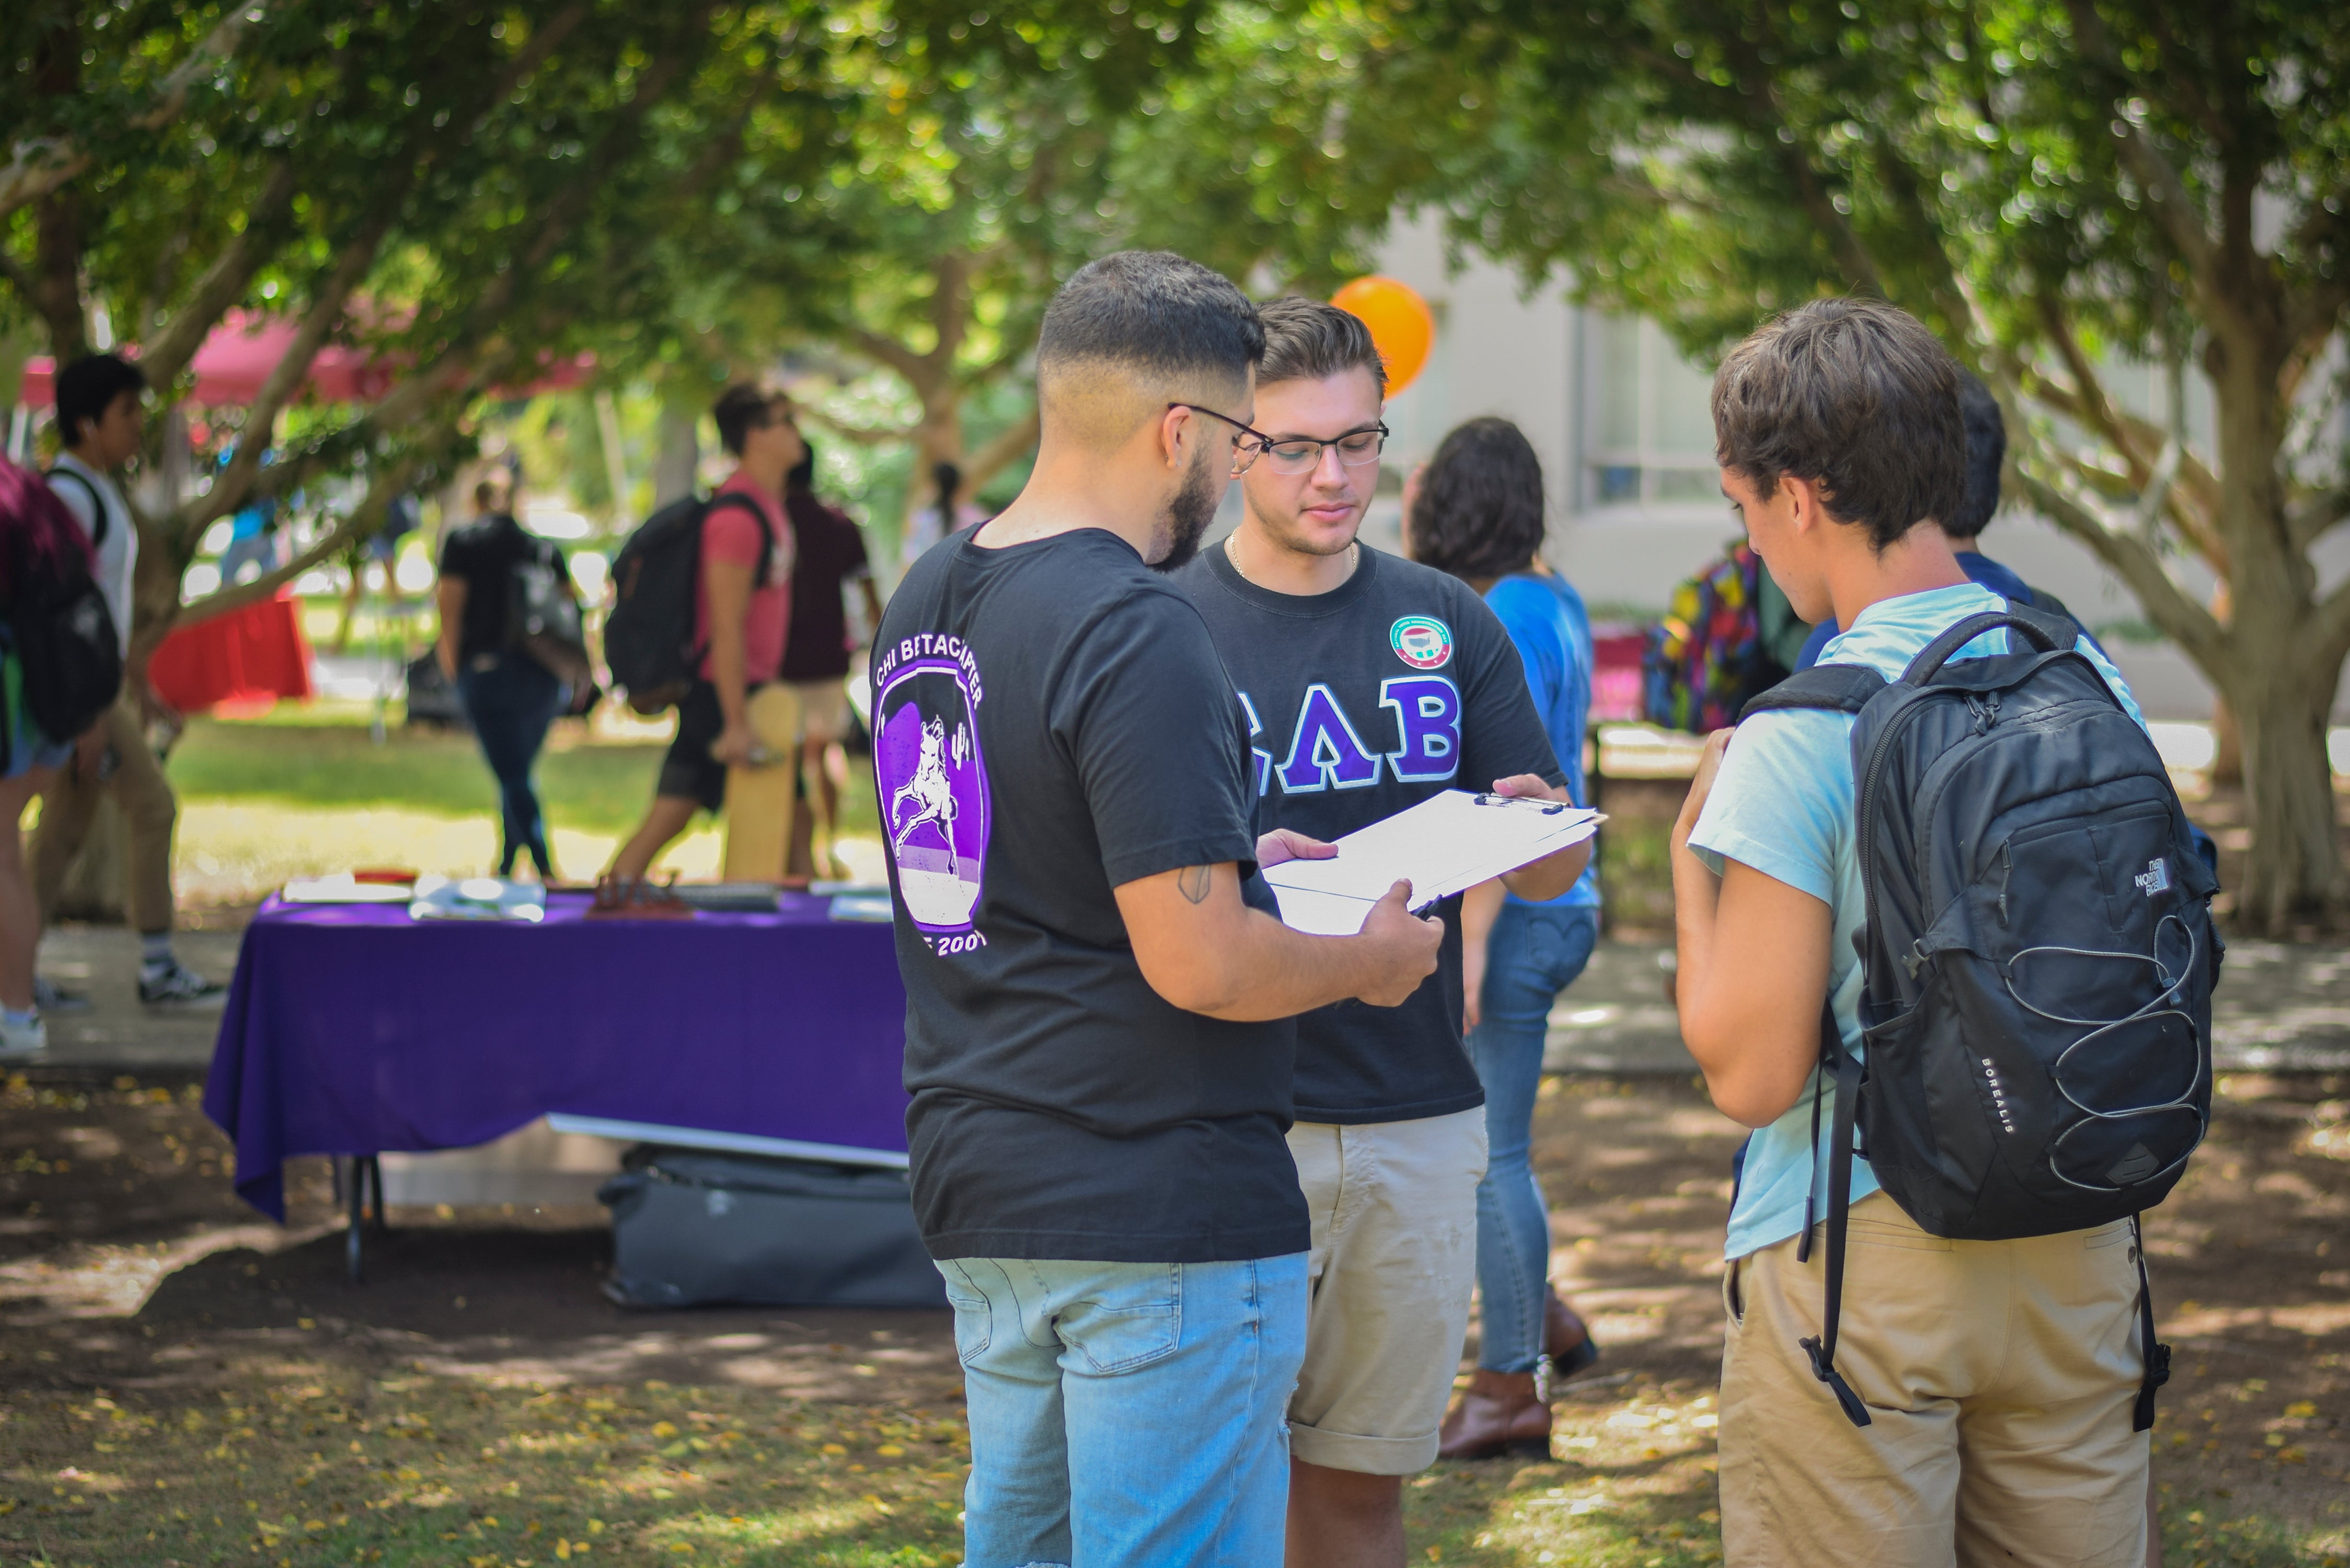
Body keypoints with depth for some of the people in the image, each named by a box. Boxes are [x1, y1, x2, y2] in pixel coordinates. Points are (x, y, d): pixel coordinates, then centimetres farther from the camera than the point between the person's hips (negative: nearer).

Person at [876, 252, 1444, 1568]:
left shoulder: (924, 604, 9)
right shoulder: (1138, 634, -20)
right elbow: (1200, 966, -22)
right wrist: (1366, 961, -4)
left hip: (981, 1200, 9)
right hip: (1158, 1211, -9)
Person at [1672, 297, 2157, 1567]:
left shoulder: (1801, 740, -16)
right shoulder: (2094, 679, 2)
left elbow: (1749, 1072, -14)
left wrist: (1691, 870, 1)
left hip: (1862, 1259, -6)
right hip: (2076, 1248, 6)